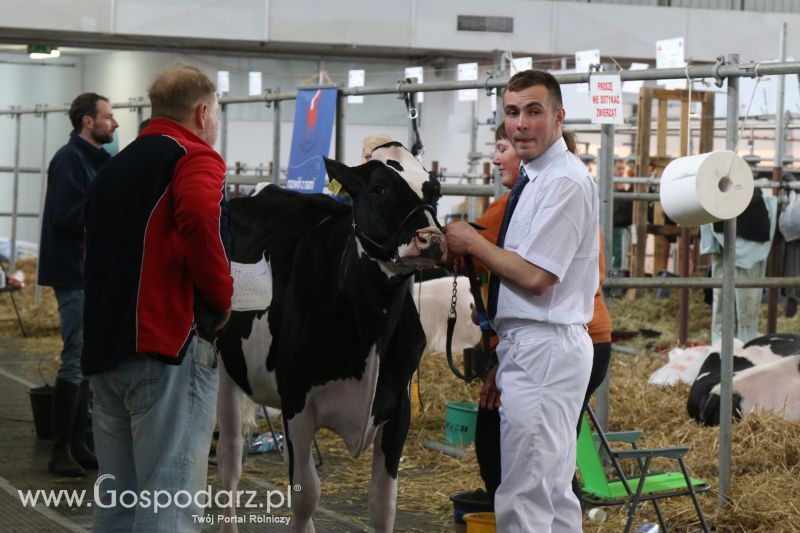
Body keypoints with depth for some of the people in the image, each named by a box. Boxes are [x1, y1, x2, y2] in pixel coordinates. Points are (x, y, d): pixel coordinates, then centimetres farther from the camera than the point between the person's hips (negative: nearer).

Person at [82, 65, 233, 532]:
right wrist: (222, 296, -15)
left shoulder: (117, 165, 21)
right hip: (170, 345, -9)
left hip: (105, 346, 9)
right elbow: (200, 218, -27)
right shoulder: (194, 158, -6)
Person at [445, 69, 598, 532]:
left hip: (544, 349, -10)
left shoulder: (566, 182, -15)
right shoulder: (533, 178, 15)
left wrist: (472, 242, -8)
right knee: (555, 491, 16)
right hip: (530, 347, 10)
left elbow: (535, 276, -19)